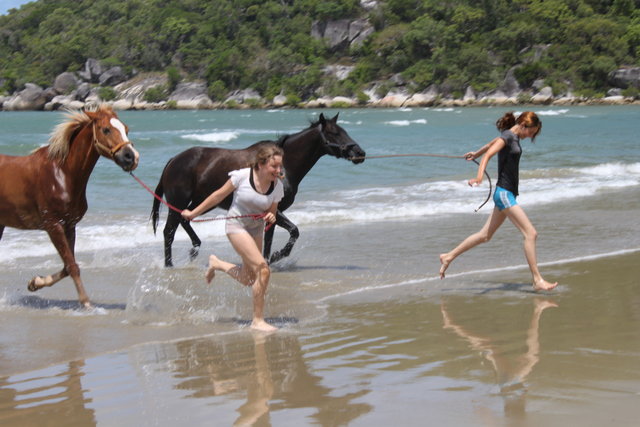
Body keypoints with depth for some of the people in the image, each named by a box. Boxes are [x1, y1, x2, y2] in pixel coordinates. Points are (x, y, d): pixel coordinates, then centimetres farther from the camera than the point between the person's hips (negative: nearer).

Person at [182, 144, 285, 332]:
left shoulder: (277, 186, -9)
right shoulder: (242, 176, -20)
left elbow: (272, 211, 6)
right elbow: (219, 196, -8)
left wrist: (271, 217, -20)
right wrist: (194, 213, 0)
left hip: (256, 229, 6)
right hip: (236, 225, -6)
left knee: (248, 279, 16)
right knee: (263, 270, -22)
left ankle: (216, 263, 44)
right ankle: (258, 321, -13)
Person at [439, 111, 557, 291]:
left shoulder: (513, 137, 14)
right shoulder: (507, 136, -12)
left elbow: (491, 144, 31)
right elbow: (488, 155, -22)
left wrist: (475, 154, 50)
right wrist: (479, 177, -38)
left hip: (507, 193, 10)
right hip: (504, 193, -10)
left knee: (485, 235, 15)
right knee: (530, 234, -14)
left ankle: (448, 257, 23)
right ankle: (537, 280, -14)